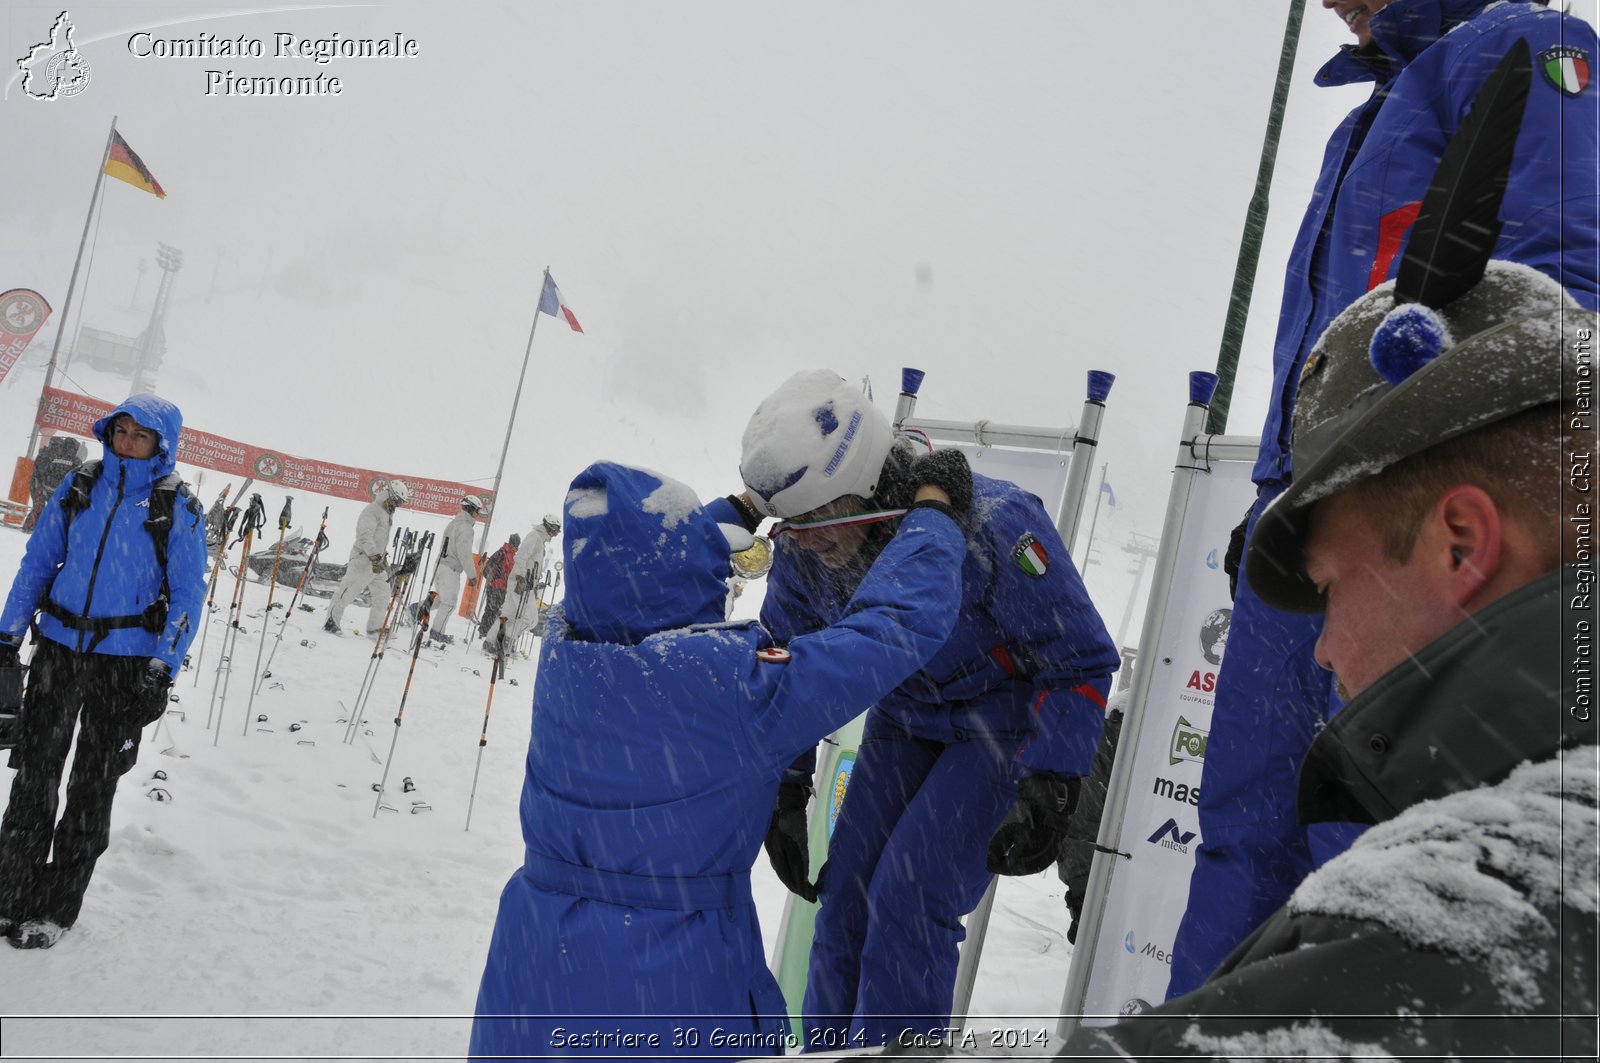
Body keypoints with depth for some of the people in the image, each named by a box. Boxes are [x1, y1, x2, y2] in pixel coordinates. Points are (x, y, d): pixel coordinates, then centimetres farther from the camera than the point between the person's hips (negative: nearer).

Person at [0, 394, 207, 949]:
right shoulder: (79, 487, 4)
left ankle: (58, 908, 14)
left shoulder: (178, 510, -4)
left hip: (125, 662, -2)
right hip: (58, 648, 3)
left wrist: (162, 667, -12)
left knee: (93, 785, 5)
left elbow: (188, 595, -4)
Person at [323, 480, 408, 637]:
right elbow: (365, 537, -24)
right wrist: (375, 557, -30)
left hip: (377, 561, 10)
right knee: (347, 592, -3)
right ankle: (331, 622, 6)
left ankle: (375, 627, 15)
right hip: (363, 559, -10)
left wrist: (384, 557, 27)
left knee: (383, 594, 7)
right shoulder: (371, 511, -14)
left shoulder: (387, 513, 17)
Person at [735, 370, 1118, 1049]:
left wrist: (1049, 789, -30)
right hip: (904, 720, 5)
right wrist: (784, 794, 2)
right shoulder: (802, 549, -17)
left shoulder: (994, 527, -34)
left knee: (909, 897, -16)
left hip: (1007, 724, -5)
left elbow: (1082, 662, -23)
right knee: (846, 896, 0)